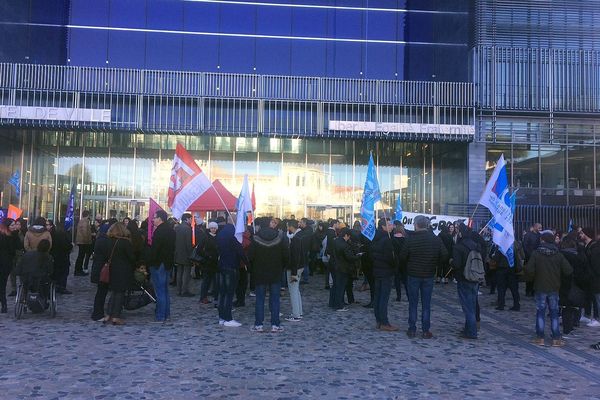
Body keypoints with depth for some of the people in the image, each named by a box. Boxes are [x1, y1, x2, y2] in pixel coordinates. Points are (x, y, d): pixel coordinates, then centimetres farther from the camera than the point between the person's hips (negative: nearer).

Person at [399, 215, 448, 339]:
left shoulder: (410, 239, -11)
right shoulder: (435, 239, -4)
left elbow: (402, 257, -9)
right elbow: (444, 255, -5)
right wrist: (435, 264, 10)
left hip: (413, 275, -2)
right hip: (429, 275, 2)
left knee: (413, 303, 8)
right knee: (426, 304, 8)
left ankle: (412, 330, 13)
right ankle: (426, 331, 11)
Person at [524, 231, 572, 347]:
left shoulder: (536, 253, -11)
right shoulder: (558, 254, -4)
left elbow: (529, 270, -17)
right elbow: (568, 270, -7)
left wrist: (532, 278, 3)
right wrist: (557, 274, 11)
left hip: (540, 288, -1)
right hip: (554, 288, 2)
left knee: (540, 312, 7)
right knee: (554, 313, 9)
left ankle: (540, 338, 10)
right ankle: (556, 339, 10)